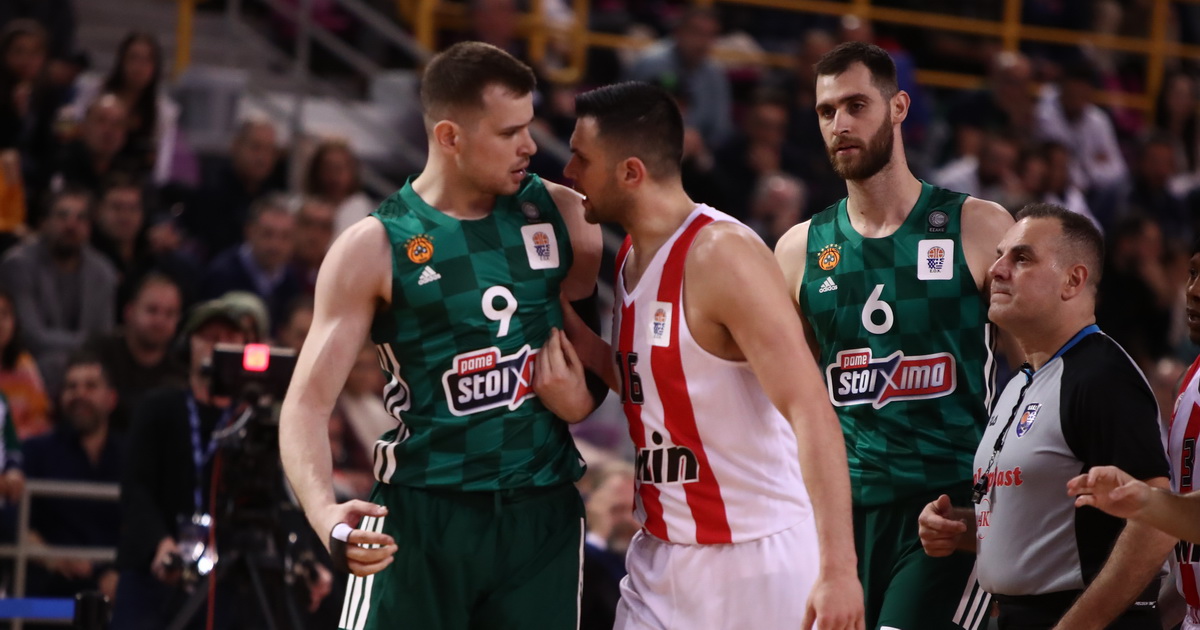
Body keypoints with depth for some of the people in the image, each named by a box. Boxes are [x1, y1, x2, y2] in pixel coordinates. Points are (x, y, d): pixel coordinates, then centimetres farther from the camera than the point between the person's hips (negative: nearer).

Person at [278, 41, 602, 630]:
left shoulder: (560, 213, 5)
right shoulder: (374, 248, -6)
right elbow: (307, 403, -10)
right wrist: (325, 513, -29)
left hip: (542, 514, 4)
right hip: (422, 515, -3)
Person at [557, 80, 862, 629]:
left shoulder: (723, 255, -19)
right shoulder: (628, 258, 8)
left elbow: (810, 410, -25)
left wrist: (837, 570, -33)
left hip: (758, 560, -8)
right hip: (662, 557, 8)